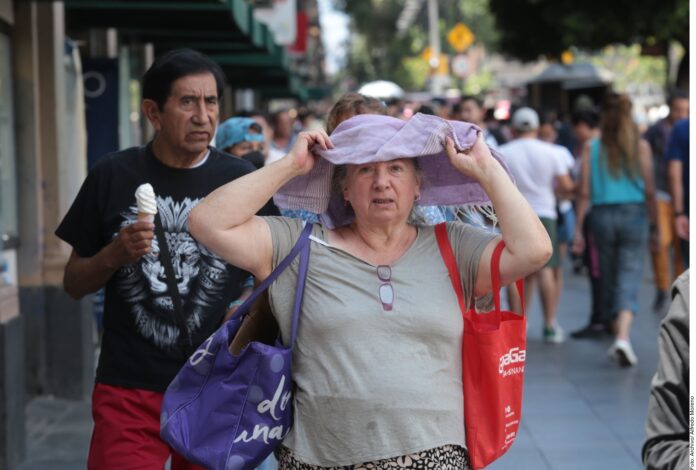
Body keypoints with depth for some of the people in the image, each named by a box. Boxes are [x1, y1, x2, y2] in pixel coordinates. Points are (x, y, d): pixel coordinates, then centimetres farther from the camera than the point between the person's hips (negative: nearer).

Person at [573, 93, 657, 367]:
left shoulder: (592, 148, 1)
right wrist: (655, 225, 7)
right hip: (634, 214, -1)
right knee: (629, 279, -6)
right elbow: (649, 191, -2)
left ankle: (618, 336, 22)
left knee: (609, 280, 14)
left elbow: (585, 193, -2)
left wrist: (578, 229, 0)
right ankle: (623, 336, -25)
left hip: (602, 216, 2)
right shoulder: (640, 146, -1)